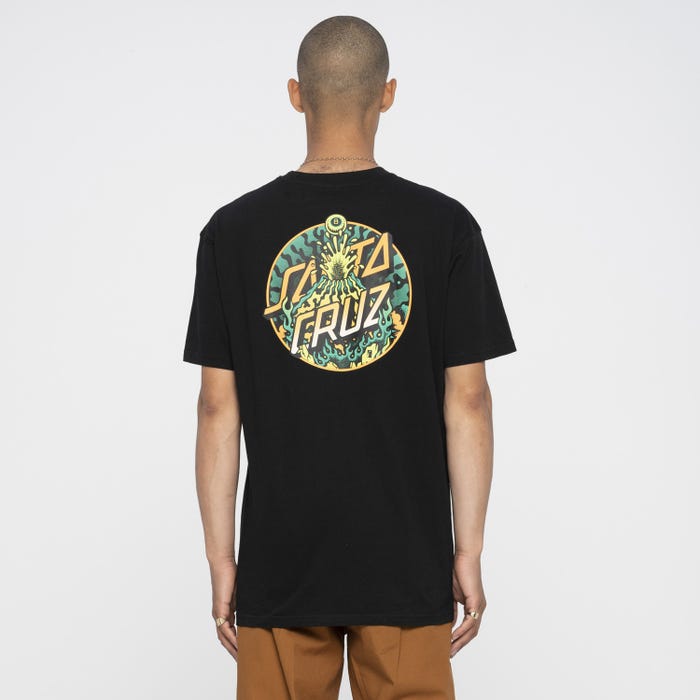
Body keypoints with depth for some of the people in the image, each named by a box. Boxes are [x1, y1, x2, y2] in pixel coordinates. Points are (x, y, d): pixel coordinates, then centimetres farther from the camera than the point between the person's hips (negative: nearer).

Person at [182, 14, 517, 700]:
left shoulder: (233, 231, -2)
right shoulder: (444, 226, -4)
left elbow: (218, 409, -2)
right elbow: (467, 399, -5)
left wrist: (221, 559, 5)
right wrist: (469, 551, 2)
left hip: (279, 566, 1)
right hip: (406, 565, 0)